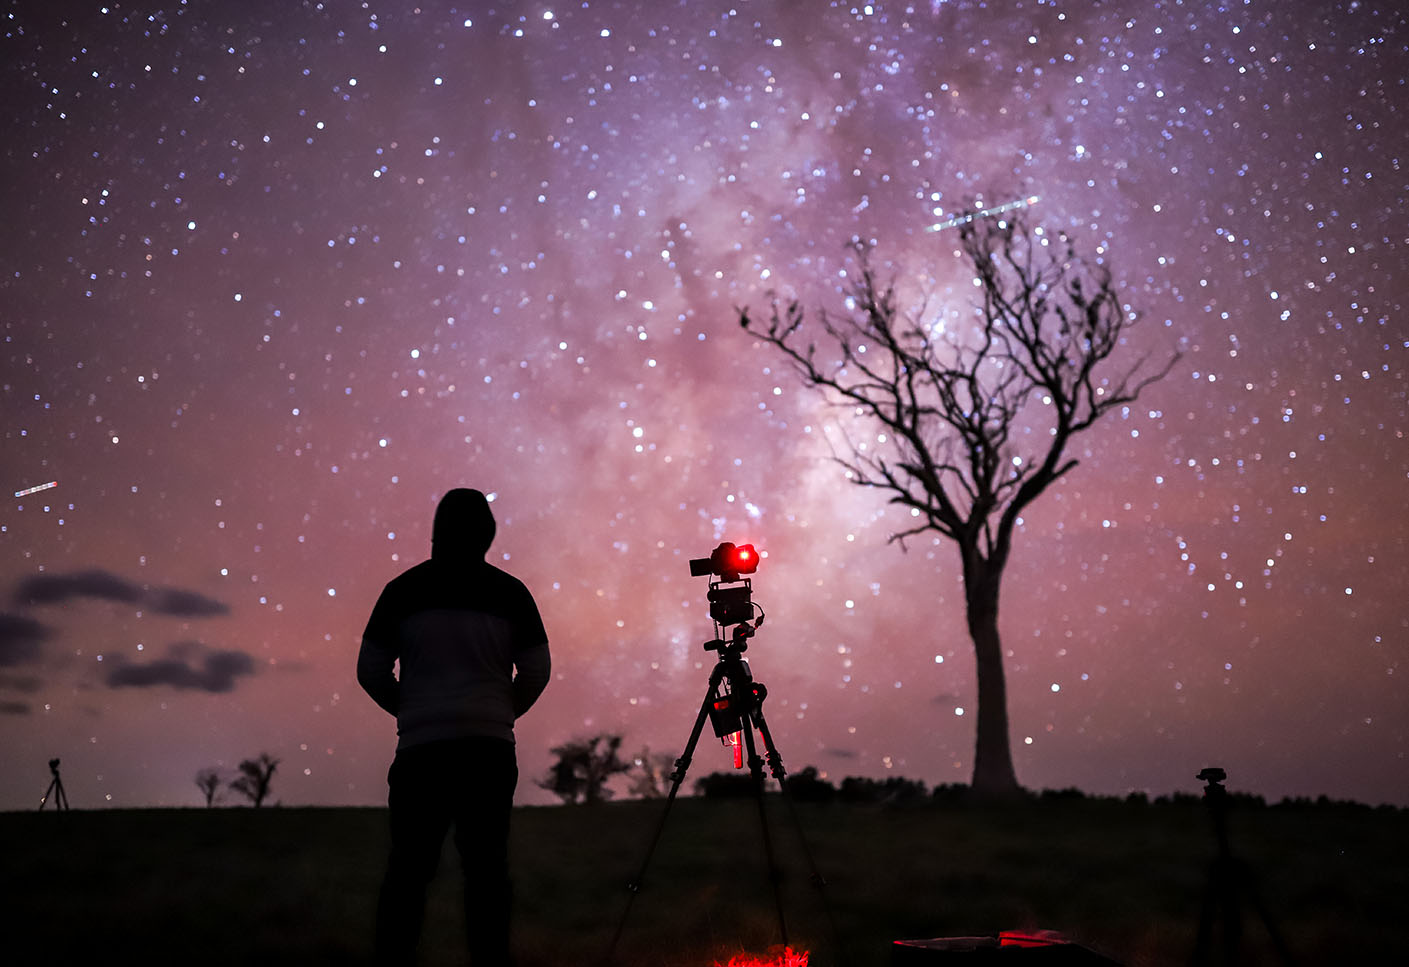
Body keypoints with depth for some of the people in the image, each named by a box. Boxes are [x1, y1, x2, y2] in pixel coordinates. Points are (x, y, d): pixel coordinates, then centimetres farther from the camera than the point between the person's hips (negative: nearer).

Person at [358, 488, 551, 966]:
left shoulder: (404, 589, 4)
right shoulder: (510, 591, 3)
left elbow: (370, 671, 6)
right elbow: (536, 671, 4)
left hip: (420, 747, 0)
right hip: (490, 747, 0)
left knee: (408, 868, 4)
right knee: (486, 868, 4)